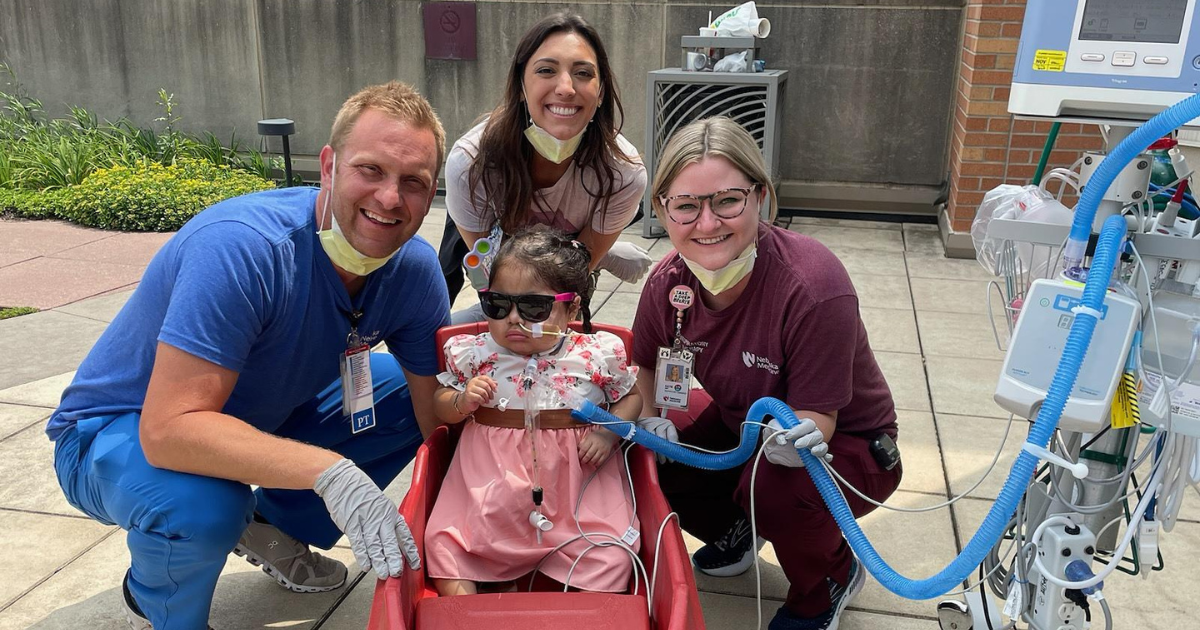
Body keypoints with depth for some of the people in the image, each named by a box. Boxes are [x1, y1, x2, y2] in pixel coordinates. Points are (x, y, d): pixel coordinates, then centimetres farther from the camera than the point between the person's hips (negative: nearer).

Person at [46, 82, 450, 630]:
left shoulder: (415, 270, -16)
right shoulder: (241, 247, -35)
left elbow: (440, 416, -10)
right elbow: (169, 429, -40)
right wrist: (328, 471, -50)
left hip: (262, 416, 6)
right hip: (121, 434, -6)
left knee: (411, 392, -3)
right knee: (203, 503, -37)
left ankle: (278, 527, 14)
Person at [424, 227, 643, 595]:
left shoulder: (597, 355, -5)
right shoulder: (475, 354, -1)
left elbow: (631, 395, 11)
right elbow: (442, 405, 11)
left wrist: (609, 432, -7)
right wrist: (463, 402, -12)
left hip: (576, 472, -1)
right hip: (490, 468, 2)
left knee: (610, 556, -14)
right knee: (442, 540, -8)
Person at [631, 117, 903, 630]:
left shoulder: (814, 285, -34)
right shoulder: (669, 281, -17)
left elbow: (817, 417, -28)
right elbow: (645, 361, 3)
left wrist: (794, 437, -50)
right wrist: (650, 418, -15)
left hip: (845, 444, -5)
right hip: (744, 424, 5)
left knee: (775, 484, -35)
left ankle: (832, 579, 3)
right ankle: (734, 529, 21)